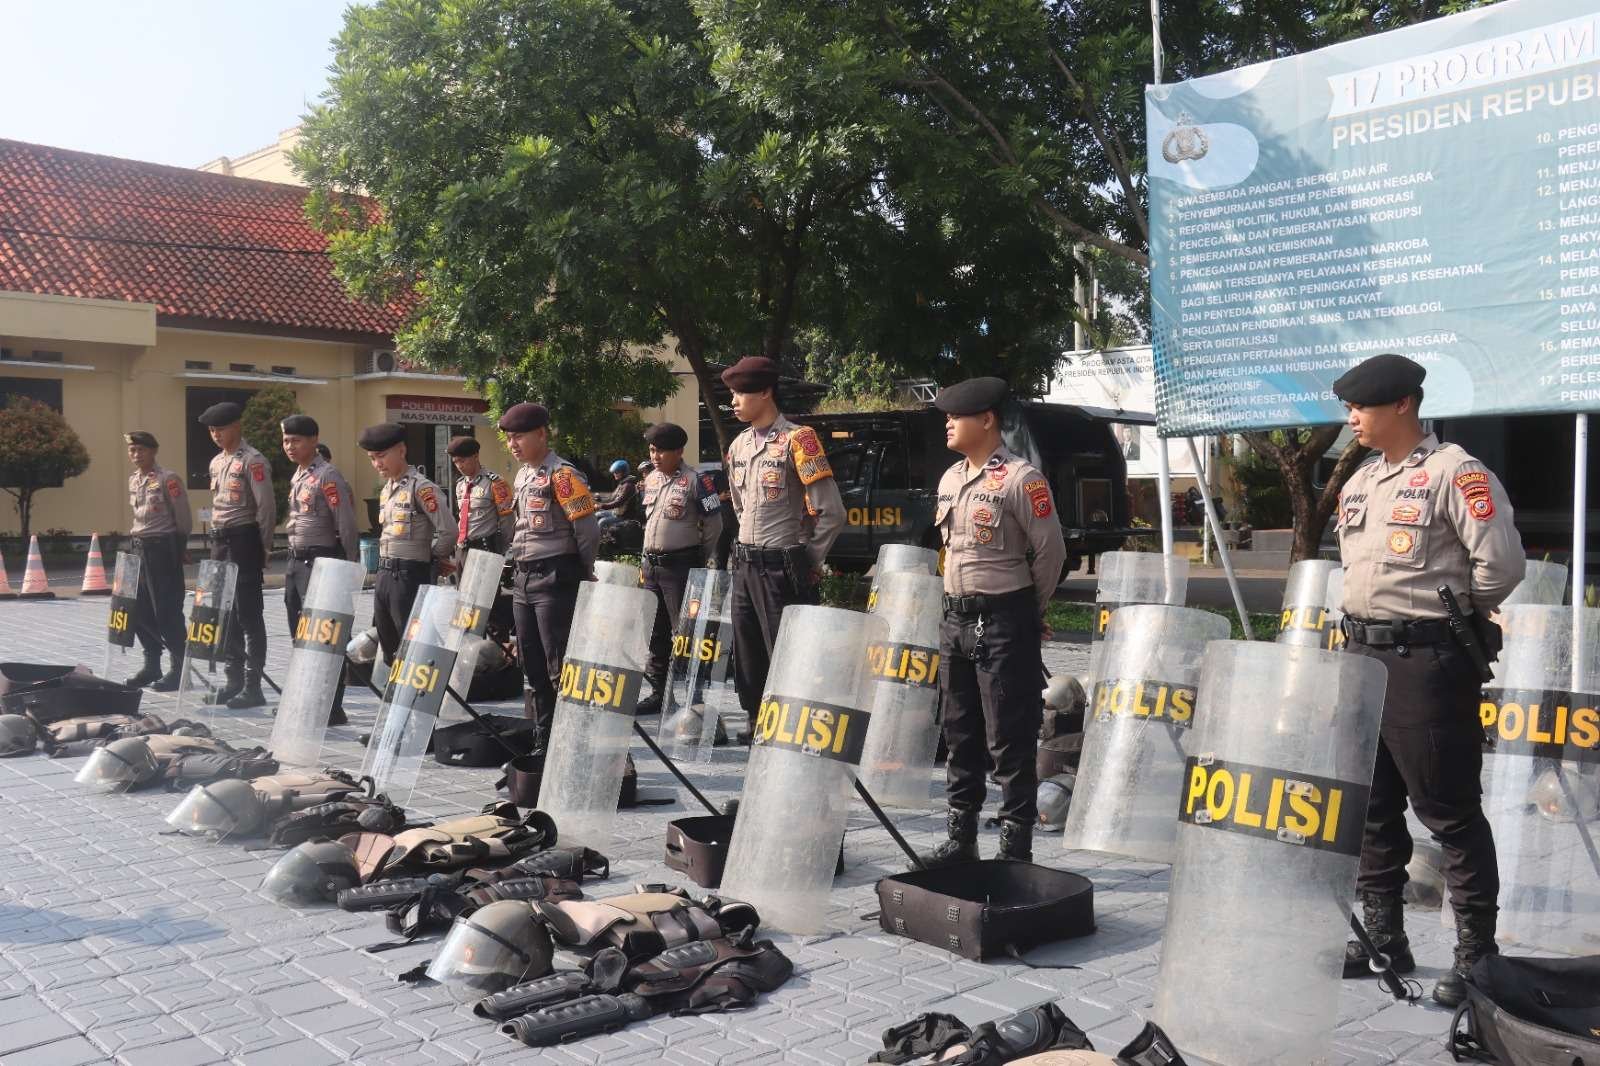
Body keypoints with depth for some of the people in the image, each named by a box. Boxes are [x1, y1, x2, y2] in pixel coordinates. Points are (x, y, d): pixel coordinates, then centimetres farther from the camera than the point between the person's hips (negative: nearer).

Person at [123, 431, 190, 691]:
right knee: (139, 610, 9)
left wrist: (179, 546, -2)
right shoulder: (133, 480, 12)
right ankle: (152, 666, 20)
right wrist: (137, 536, 16)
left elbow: (183, 517, -9)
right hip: (140, 547, 8)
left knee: (167, 611, -6)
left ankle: (179, 668, 2)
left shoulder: (167, 479, -11)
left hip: (164, 548, -8)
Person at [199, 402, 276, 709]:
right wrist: (217, 541, 15)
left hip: (244, 540, -9)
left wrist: (264, 548, -11)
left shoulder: (253, 461, -10)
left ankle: (253, 686, -2)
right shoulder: (216, 462, 16)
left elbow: (266, 507, -13)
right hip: (220, 540, 9)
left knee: (248, 614, -6)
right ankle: (233, 680, 20)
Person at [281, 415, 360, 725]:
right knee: (300, 633, 13)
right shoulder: (297, 476, 14)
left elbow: (347, 525, -15)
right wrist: (294, 560, 18)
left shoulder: (327, 476, -13)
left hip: (321, 562, -9)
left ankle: (332, 708, -2)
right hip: (296, 561, 9)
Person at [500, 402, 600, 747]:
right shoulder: (522, 477, 15)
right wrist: (520, 568, 16)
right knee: (532, 665, 13)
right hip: (523, 579, 9)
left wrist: (584, 575, -6)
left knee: (560, 666, -7)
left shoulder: (562, 475, -13)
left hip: (555, 579, -9)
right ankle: (542, 737, 22)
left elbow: (588, 530, -15)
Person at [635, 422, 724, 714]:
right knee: (656, 631, 12)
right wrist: (650, 557, 16)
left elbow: (714, 523, -8)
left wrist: (700, 561, -1)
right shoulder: (651, 480, 12)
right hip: (652, 566, 7)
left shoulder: (695, 480, -10)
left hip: (681, 566, -7)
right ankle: (658, 691, 21)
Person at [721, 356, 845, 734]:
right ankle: (757, 728, 26)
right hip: (744, 565, 8)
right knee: (748, 660, 13)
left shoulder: (796, 440, -12)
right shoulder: (738, 446, 11)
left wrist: (809, 561, -5)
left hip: (781, 569, -7)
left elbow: (831, 512, -13)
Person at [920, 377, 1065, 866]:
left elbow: (1051, 551, -9)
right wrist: (960, 604, 15)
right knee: (961, 733, 13)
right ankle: (961, 837, 24)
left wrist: (1030, 613, 0)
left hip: (1005, 622, -8)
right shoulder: (950, 479, 11)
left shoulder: (1020, 478, -12)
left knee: (1009, 740, -2)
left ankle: (1016, 846, 8)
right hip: (956, 619, 8)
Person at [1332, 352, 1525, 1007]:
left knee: (1449, 811, -1)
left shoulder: (1454, 473, -12)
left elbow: (1502, 564, -17)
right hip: (1361, 655, 8)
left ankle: (1476, 952, 10)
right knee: (1372, 805, 14)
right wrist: (1365, 622, 14)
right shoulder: (1358, 484, 13)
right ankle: (1382, 935, 25)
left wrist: (1457, 619, -3)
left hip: (1428, 661, -8)